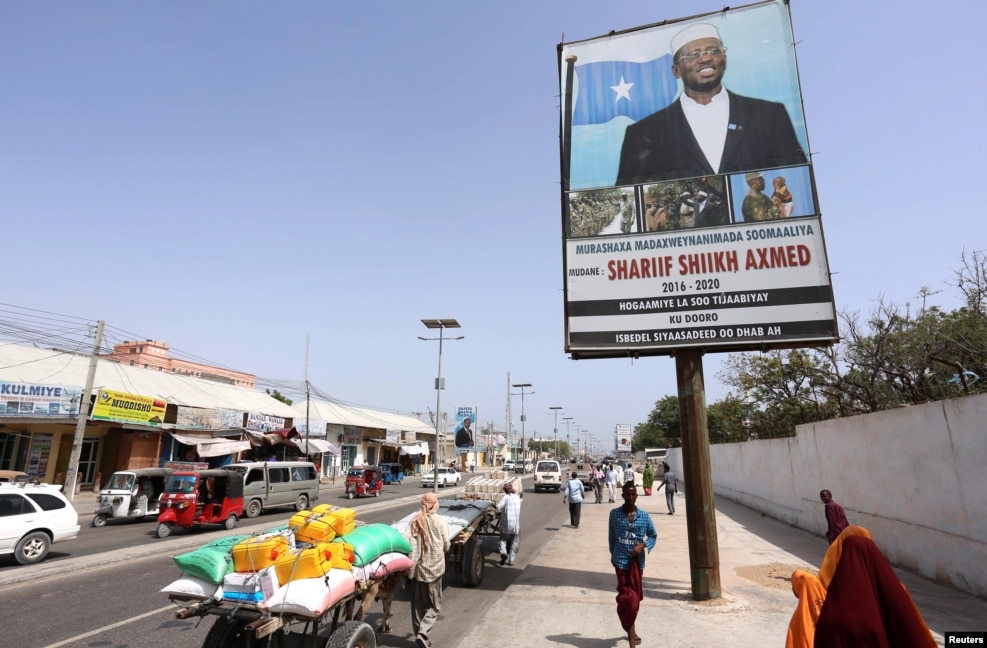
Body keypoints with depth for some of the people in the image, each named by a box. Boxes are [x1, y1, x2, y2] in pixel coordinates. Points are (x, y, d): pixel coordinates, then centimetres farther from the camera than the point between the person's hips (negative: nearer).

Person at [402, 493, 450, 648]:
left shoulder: (414, 521, -1)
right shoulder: (440, 522, -8)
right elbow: (446, 546, -3)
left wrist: (413, 557, 6)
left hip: (416, 568, 3)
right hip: (433, 568, -3)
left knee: (417, 604, 18)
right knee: (434, 606, 9)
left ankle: (419, 636, 24)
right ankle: (422, 633, -7)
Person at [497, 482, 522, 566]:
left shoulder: (506, 497, -8)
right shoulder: (517, 497, 6)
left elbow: (499, 507, -16)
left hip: (506, 524, -4)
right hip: (516, 524, 4)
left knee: (503, 540, 11)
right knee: (514, 543, 13)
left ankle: (503, 553, -12)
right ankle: (511, 561, 14)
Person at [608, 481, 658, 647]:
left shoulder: (644, 515, -4)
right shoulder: (614, 514, -6)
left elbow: (653, 535, 5)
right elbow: (611, 536, 5)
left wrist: (643, 545, -12)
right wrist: (613, 555, 10)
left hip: (638, 561, 3)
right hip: (622, 561, -2)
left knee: (635, 597, 16)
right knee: (627, 597, -5)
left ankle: (630, 630, 36)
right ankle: (631, 632, 9)